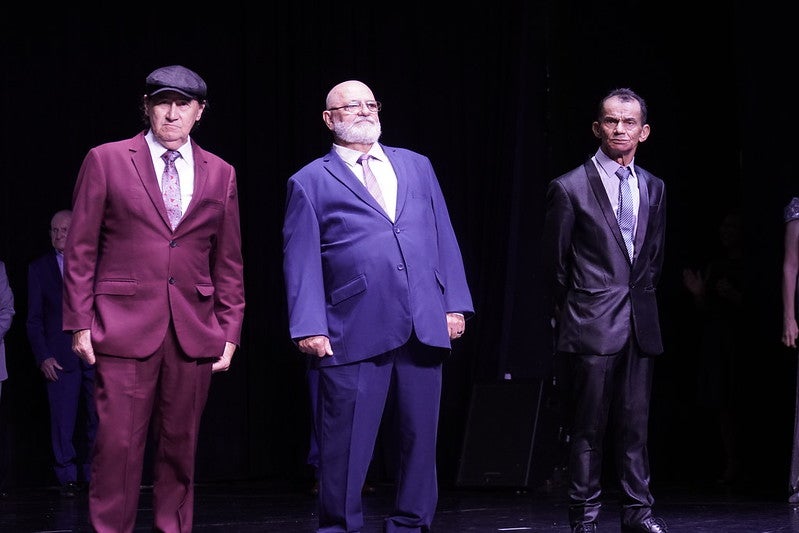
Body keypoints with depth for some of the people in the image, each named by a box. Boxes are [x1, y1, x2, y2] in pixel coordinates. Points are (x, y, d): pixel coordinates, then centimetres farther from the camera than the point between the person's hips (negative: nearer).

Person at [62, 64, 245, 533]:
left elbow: (229, 263, 14)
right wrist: (80, 322, -2)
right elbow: (80, 250, 4)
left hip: (194, 331, 3)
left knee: (181, 446, 5)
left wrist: (230, 331, 8)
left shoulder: (220, 174, 12)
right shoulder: (105, 161, 4)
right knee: (118, 443, -6)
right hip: (124, 327, -3)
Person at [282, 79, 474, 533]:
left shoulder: (416, 167, 17)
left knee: (421, 436, 8)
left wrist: (455, 304, 7)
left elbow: (444, 239, 15)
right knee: (346, 443, 0)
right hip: (354, 335, -3)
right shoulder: (311, 183, 6)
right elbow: (301, 261, 1)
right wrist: (310, 326, -8)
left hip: (424, 326, 4)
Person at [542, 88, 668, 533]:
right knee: (588, 427, -1)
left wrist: (642, 298, 14)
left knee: (636, 424, 6)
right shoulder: (570, 188, -3)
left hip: (640, 325, 4)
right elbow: (556, 262, 3)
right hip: (591, 327, -4)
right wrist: (572, 309, 8)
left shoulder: (654, 189, 12)